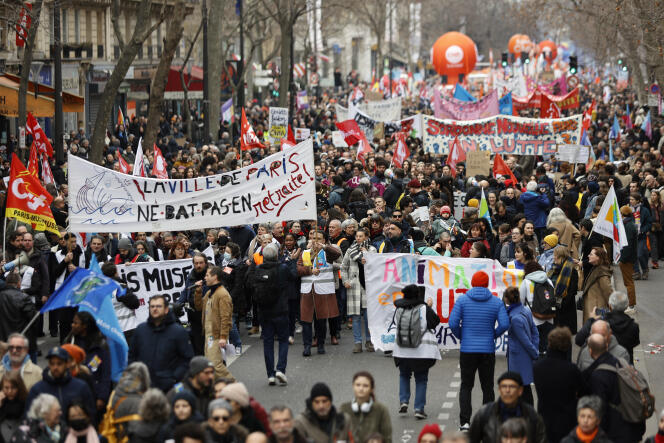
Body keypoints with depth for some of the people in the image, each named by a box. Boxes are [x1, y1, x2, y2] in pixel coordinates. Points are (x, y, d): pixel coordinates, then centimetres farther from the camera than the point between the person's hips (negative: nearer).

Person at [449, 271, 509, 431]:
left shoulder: (462, 300, -3)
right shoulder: (496, 302, -1)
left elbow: (453, 323, -10)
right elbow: (504, 324, -11)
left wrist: (461, 336, 8)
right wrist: (493, 335, 6)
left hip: (467, 350, 0)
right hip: (488, 350, 0)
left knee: (466, 386, 8)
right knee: (487, 387, 11)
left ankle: (465, 421, -6)